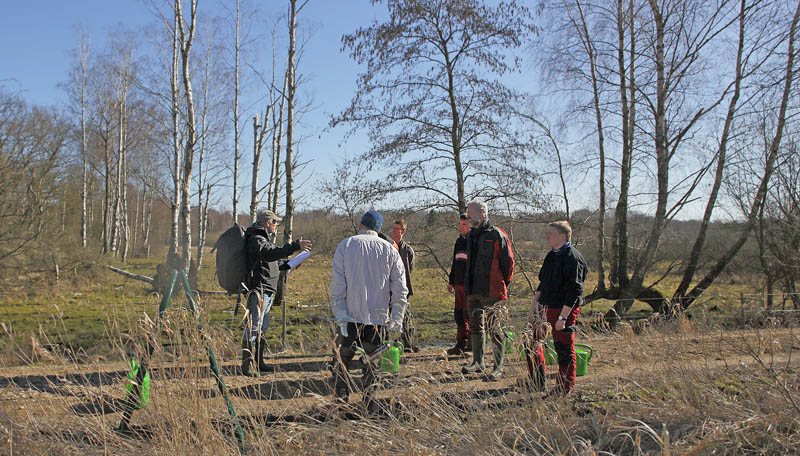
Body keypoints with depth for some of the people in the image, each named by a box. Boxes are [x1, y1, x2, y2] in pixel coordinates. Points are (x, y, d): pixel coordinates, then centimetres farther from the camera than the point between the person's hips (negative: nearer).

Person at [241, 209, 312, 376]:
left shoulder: (263, 238, 20)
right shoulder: (256, 240, -15)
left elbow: (275, 255, 34)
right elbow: (271, 253, -34)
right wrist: (295, 246, -42)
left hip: (266, 291, 11)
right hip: (258, 290, -11)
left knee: (263, 327, 15)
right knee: (253, 327, -10)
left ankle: (259, 362, 24)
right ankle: (246, 364, -7)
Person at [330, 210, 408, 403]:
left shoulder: (346, 245, 1)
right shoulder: (390, 250, 5)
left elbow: (337, 284, -6)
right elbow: (400, 289, 2)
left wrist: (340, 315, -7)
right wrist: (396, 320, 4)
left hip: (350, 315, -1)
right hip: (378, 316, 1)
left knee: (342, 360, 9)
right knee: (372, 362, 11)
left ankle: (341, 399, 6)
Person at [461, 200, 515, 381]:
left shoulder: (496, 235, -9)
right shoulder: (471, 235, 14)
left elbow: (508, 261, -7)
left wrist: (505, 285, -6)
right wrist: (468, 286, 16)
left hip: (492, 291, -7)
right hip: (473, 291, 7)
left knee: (494, 329, 0)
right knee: (476, 327, 12)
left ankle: (498, 367, 9)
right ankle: (478, 363, 22)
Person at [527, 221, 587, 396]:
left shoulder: (573, 258, -16)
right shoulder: (551, 255, 11)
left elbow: (574, 291, -19)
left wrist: (563, 317, -21)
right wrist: (535, 301, 11)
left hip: (564, 309, -9)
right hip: (545, 306, 9)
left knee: (564, 349, 2)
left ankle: (566, 387, 17)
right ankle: (537, 382, 26)